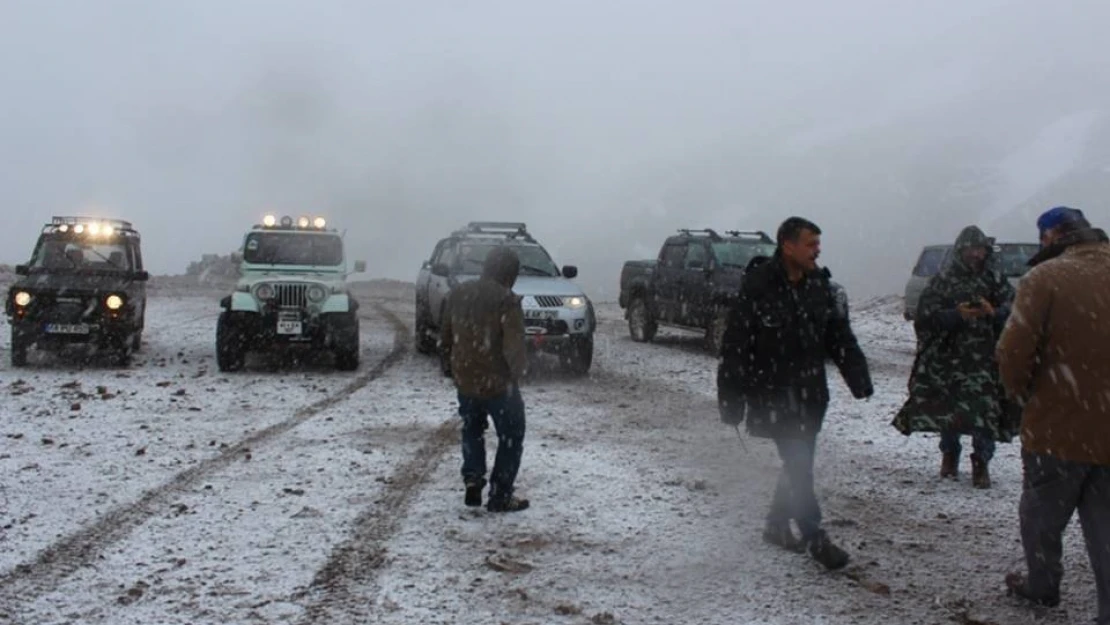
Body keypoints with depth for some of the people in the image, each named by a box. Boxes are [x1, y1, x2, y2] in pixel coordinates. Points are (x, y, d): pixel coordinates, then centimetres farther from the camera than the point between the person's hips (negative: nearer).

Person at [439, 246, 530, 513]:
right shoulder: (507, 301, -18)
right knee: (511, 437, 11)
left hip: (465, 382, 6)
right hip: (498, 383, -6)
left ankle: (472, 483, 15)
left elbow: (445, 342, 11)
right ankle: (499, 497, 9)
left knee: (472, 431, 27)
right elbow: (515, 350, -21)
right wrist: (516, 372, -3)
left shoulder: (458, 294, 3)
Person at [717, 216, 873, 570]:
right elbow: (735, 345, -14)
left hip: (811, 393, 7)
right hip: (774, 395, -7)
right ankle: (814, 538, 3)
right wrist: (732, 401, -15)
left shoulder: (818, 285, 4)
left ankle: (777, 525, 31)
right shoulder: (757, 286, -16)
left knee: (798, 463, 15)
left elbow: (839, 335, 11)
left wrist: (859, 378, 3)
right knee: (798, 465, -7)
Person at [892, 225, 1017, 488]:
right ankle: (950, 454, 30)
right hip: (948, 359, 0)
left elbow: (1013, 314, 2)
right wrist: (956, 315, -18)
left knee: (986, 412, -8)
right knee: (947, 410, 6)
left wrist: (993, 313, -18)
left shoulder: (996, 282, 9)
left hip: (985, 361, 0)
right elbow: (925, 318, -4)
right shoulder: (942, 281, 4)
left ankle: (981, 463, 6)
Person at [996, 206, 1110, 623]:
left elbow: (1014, 352, -17)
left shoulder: (1046, 277, -15)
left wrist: (1023, 394, 2)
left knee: (1042, 517, 18)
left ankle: (1042, 587, 36)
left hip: (1057, 430, -4)